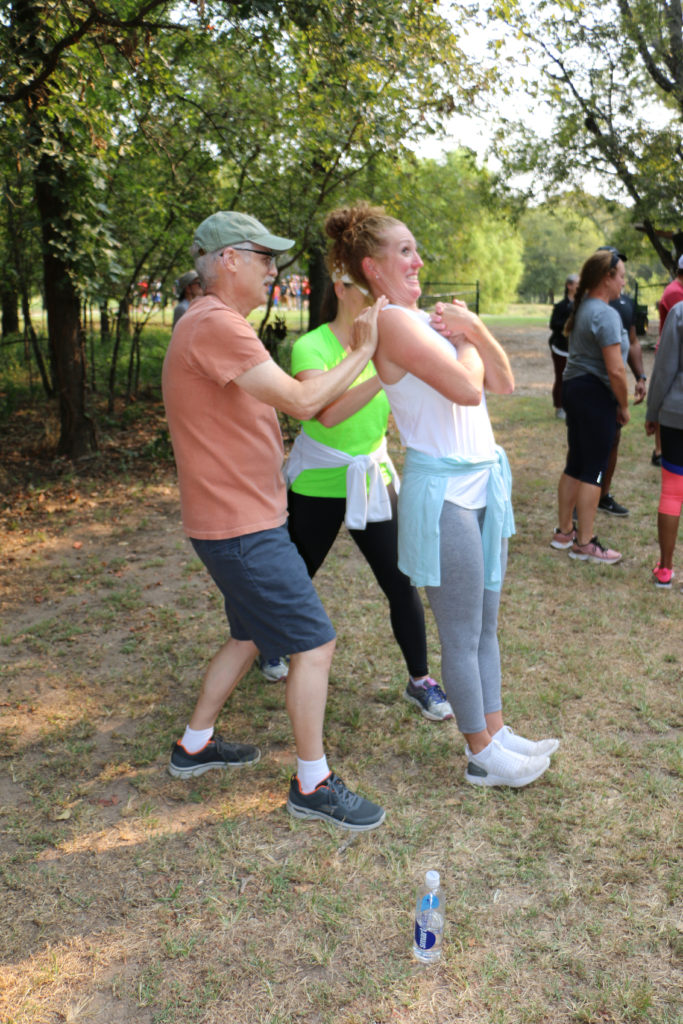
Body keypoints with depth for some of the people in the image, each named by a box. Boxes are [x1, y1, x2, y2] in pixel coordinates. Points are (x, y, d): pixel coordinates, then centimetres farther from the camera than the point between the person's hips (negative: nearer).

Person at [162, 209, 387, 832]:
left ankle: (195, 746, 38)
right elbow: (302, 401, -21)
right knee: (315, 645, -3)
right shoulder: (214, 324, -19)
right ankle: (313, 786, 13)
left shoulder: (222, 325, 16)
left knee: (251, 636, 23)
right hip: (241, 526, -11)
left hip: (244, 518, 11)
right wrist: (363, 350, -11)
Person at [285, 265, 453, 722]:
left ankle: (421, 680, 17)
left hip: (372, 482, 3)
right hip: (318, 484, -3)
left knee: (402, 583, -1)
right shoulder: (310, 347, -19)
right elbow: (326, 413, -37)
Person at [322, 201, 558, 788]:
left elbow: (503, 383, 11)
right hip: (443, 490, -9)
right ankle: (482, 756, 18)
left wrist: (474, 327, -2)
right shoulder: (393, 322, -13)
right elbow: (467, 389, -21)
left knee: (486, 625, 16)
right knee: (462, 635, 3)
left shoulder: (429, 317, 14)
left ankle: (496, 733, 29)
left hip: (482, 483, 9)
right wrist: (464, 339, -2)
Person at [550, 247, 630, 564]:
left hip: (574, 388, 9)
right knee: (593, 469, -1)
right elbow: (615, 371, -22)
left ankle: (564, 531, 26)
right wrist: (624, 406, -8)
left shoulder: (582, 308, 12)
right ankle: (584, 543, 7)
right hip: (596, 395, -9)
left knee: (575, 464, 16)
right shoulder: (605, 314, -18)